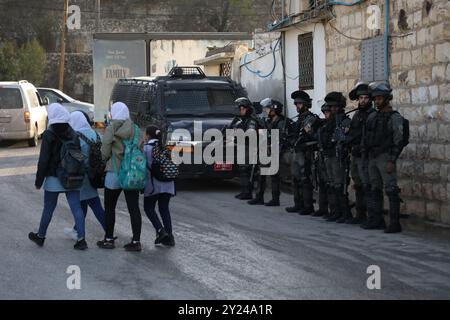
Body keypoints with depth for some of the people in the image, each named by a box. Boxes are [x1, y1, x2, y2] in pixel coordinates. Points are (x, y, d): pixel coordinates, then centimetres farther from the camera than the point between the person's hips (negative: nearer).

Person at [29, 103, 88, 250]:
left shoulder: (49, 135, -11)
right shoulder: (73, 134, 5)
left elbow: (43, 160, -11)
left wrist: (39, 180, -4)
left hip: (54, 178, -4)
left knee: (48, 208, 9)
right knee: (76, 207, 1)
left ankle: (40, 236, 25)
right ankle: (81, 239, -6)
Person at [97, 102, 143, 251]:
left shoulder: (111, 129, -9)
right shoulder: (135, 129, 2)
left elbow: (105, 152, -7)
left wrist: (105, 160, 14)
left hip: (115, 173, -3)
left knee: (109, 208, 11)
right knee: (134, 208, 4)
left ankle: (109, 239, 16)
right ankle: (136, 241, 2)